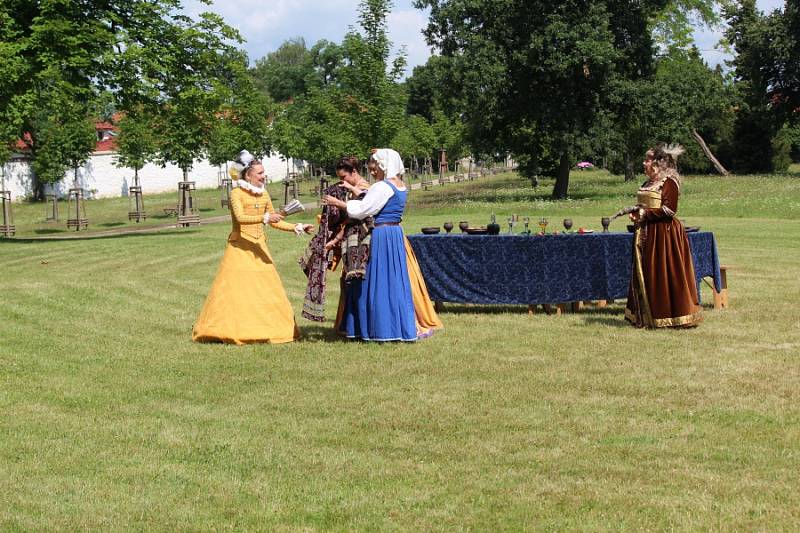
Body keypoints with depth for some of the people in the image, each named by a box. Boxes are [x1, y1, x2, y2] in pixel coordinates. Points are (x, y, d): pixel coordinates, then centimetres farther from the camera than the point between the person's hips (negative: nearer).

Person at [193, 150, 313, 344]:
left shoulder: (264, 194, 11)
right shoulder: (237, 193, -7)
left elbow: (274, 222, 19)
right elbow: (240, 217, -23)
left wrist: (297, 227, 11)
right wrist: (265, 217, -33)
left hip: (259, 247, 6)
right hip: (239, 247, -6)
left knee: (267, 289, 3)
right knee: (234, 288, -8)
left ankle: (270, 328, 11)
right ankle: (224, 330, -1)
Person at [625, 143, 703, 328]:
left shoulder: (669, 183, -10)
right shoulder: (647, 184, 17)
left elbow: (669, 210, -17)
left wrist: (645, 214, -18)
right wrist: (636, 214, 3)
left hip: (663, 233, -9)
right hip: (646, 234, 9)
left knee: (663, 274, -6)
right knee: (644, 274, 9)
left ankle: (670, 316, 2)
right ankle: (646, 315, 15)